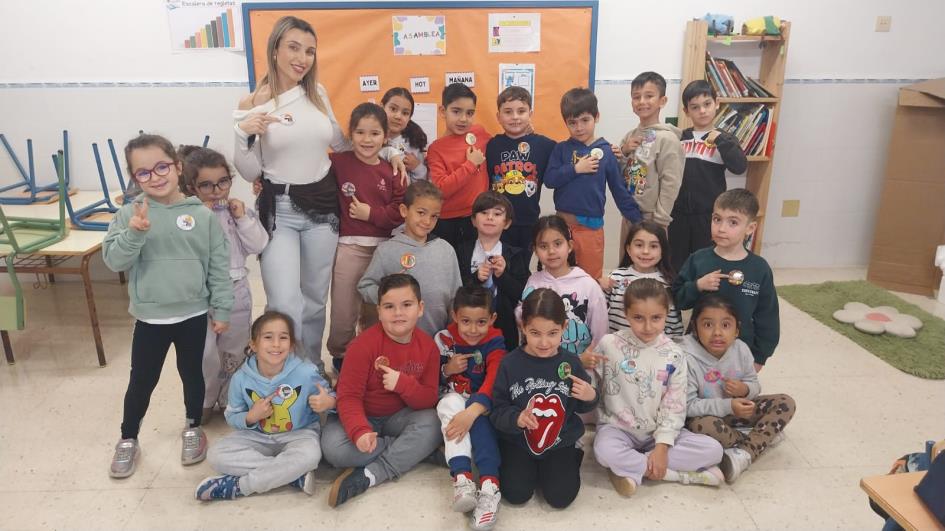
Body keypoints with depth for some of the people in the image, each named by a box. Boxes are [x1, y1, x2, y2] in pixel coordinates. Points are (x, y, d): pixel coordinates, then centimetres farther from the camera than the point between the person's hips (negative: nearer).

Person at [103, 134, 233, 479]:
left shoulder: (203, 215, -6)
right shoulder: (130, 214, -6)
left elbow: (219, 266, -3)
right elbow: (113, 260, -11)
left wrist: (221, 309, -2)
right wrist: (134, 233, -28)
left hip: (193, 314, 0)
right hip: (149, 318, 0)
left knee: (192, 374, 17)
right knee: (141, 382, 13)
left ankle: (193, 427, 40)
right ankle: (128, 439, 34)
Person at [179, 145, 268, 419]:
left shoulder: (239, 209, 2)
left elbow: (258, 245, -3)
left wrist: (242, 218, -13)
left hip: (236, 290, 3)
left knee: (235, 351, 15)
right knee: (204, 354, 4)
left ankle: (229, 400, 33)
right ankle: (203, 403, 27)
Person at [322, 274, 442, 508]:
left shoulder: (428, 347, -8)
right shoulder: (363, 345, -20)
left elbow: (428, 399, -8)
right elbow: (348, 396, -20)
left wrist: (403, 383, -29)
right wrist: (359, 431, -39)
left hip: (399, 417, 2)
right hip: (362, 415, -2)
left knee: (432, 423, -29)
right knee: (333, 448, -32)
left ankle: (366, 477, -26)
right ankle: (412, 449, -16)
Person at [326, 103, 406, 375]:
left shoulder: (391, 171, 2)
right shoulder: (338, 162, -4)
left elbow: (402, 210, -3)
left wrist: (372, 213, -12)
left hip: (384, 248, 3)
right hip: (349, 247, -3)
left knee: (375, 313, 17)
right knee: (344, 312, 3)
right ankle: (340, 357, 28)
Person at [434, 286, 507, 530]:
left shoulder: (495, 342, -12)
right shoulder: (444, 338, -4)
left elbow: (493, 382, -25)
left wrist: (471, 412, -41)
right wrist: (447, 369, -17)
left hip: (482, 403, -2)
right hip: (453, 398, 2)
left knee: (478, 416, -37)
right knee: (451, 404, -35)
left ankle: (489, 485, -46)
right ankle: (462, 479, -46)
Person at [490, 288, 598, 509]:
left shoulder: (570, 363, -8)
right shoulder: (510, 364, -12)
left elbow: (581, 407, 7)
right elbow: (497, 411, -8)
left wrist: (590, 397, -15)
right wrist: (517, 419, -28)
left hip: (560, 442, 1)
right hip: (518, 441, 0)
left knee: (561, 497, -12)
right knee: (516, 494, -13)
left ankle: (573, 459, 19)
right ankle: (530, 466, 19)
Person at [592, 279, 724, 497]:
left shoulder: (674, 355, -5)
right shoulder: (609, 344, -9)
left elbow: (675, 406, -5)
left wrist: (662, 445, -15)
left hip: (658, 431, 3)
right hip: (618, 427, -2)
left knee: (713, 450, -17)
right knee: (605, 451, -36)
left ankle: (630, 466, -16)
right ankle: (680, 474, -17)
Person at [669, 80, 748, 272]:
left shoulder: (723, 140, 2)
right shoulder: (679, 138, 6)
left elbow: (740, 166, -14)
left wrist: (721, 139, -16)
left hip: (708, 214, -1)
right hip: (678, 213, 2)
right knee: (676, 264, 12)